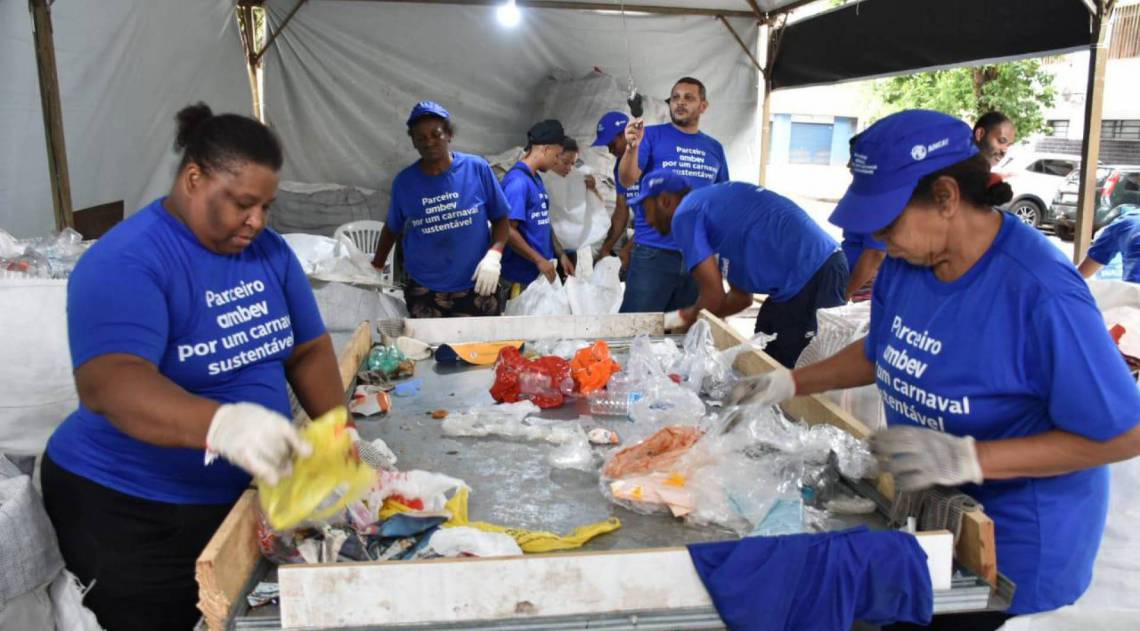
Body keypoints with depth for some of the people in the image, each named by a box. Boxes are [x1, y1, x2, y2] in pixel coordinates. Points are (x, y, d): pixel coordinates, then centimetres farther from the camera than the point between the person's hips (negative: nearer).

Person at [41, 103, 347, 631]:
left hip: (244, 496, 6)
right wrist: (221, 425, -55)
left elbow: (309, 350, 2)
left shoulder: (270, 251, -1)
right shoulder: (124, 262, -22)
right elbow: (106, 382, -37)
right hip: (127, 511, -6)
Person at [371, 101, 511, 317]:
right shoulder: (404, 181, 0)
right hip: (423, 291, 1)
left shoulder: (478, 168, -5)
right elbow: (392, 228, 14)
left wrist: (494, 255, -14)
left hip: (476, 287, -1)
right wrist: (375, 267, 14)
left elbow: (501, 219, 1)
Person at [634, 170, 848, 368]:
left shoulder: (685, 213, -5)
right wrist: (686, 316, 23)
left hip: (810, 276, -10)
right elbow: (742, 296, 24)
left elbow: (714, 296, -9)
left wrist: (685, 317, 12)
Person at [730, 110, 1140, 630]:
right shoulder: (904, 263, -7)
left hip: (1012, 538, -6)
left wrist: (968, 459, -33)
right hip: (927, 509, 7)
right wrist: (787, 384, 1)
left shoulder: (1040, 293, -30)